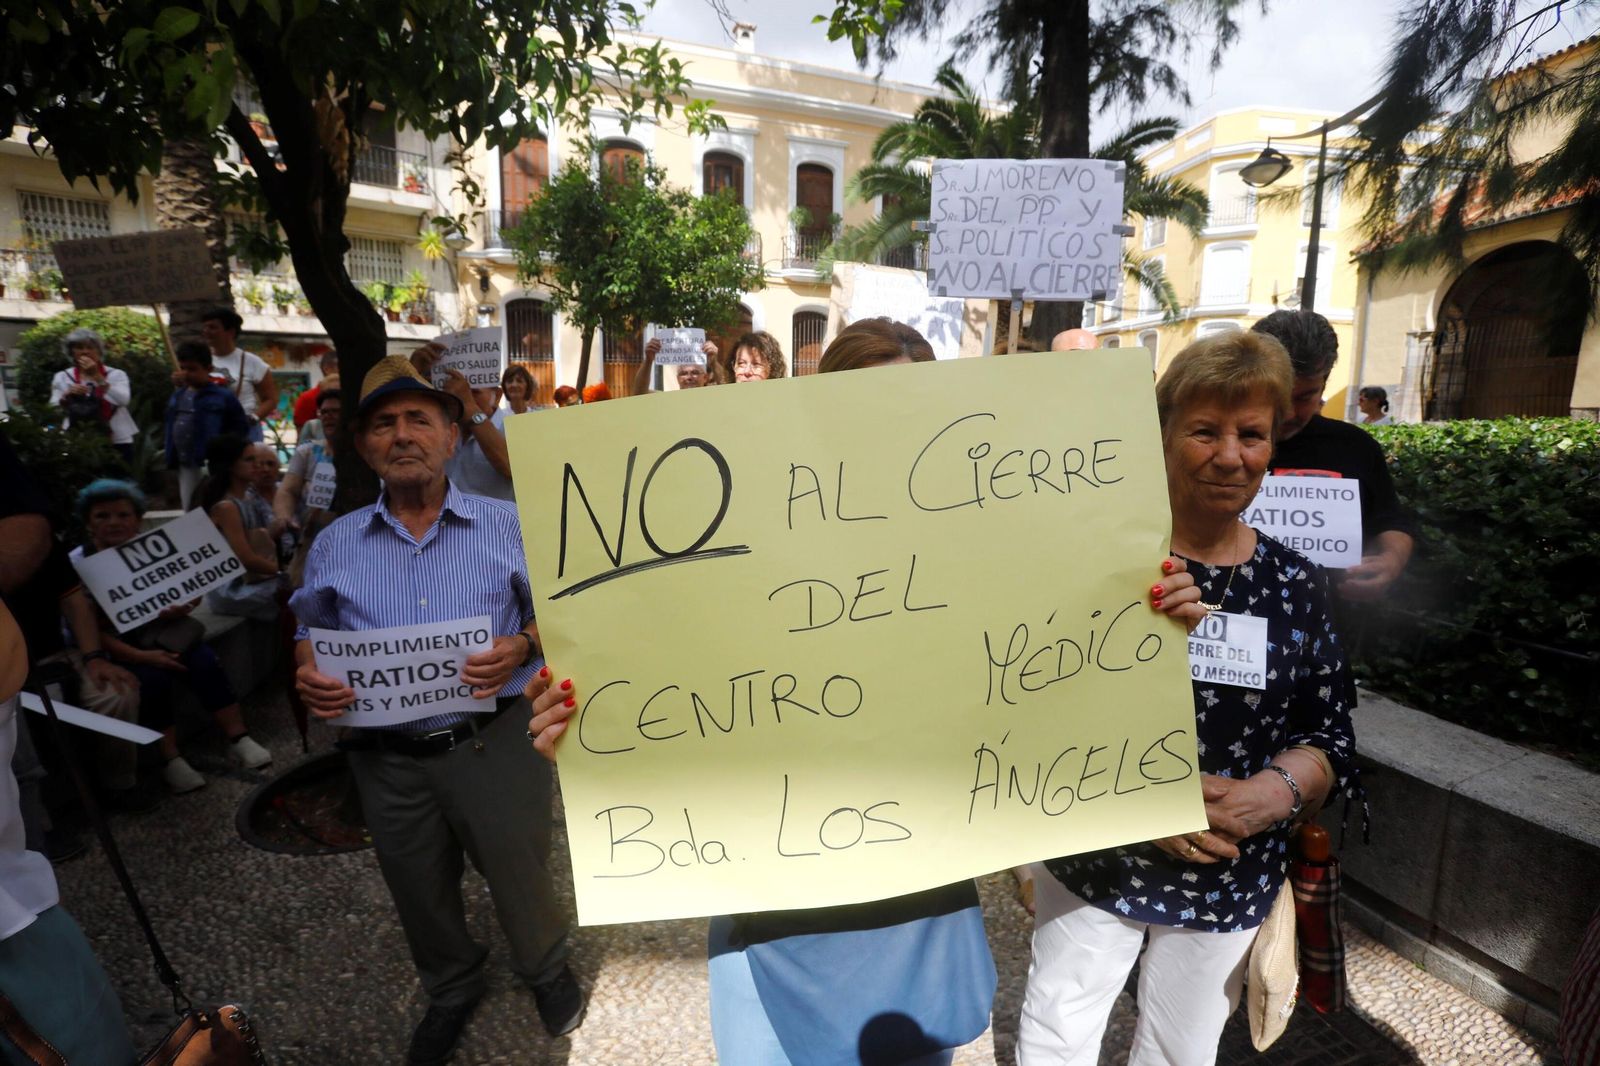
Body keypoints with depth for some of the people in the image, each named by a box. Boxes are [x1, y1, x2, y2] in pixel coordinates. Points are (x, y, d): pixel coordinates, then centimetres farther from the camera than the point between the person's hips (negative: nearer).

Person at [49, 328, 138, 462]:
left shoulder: (116, 374, 3)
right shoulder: (62, 377, 8)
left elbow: (123, 400, -16)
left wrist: (97, 376, -17)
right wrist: (66, 396, -17)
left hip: (116, 442, -1)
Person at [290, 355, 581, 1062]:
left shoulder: (509, 526, -5)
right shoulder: (335, 544, 4)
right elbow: (311, 632, 14)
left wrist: (522, 646, -21)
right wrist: (307, 673, -8)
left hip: (492, 742, -2)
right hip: (387, 759, 3)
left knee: (520, 877, 15)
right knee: (421, 897, 23)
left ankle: (547, 971, 48)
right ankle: (451, 991, 54)